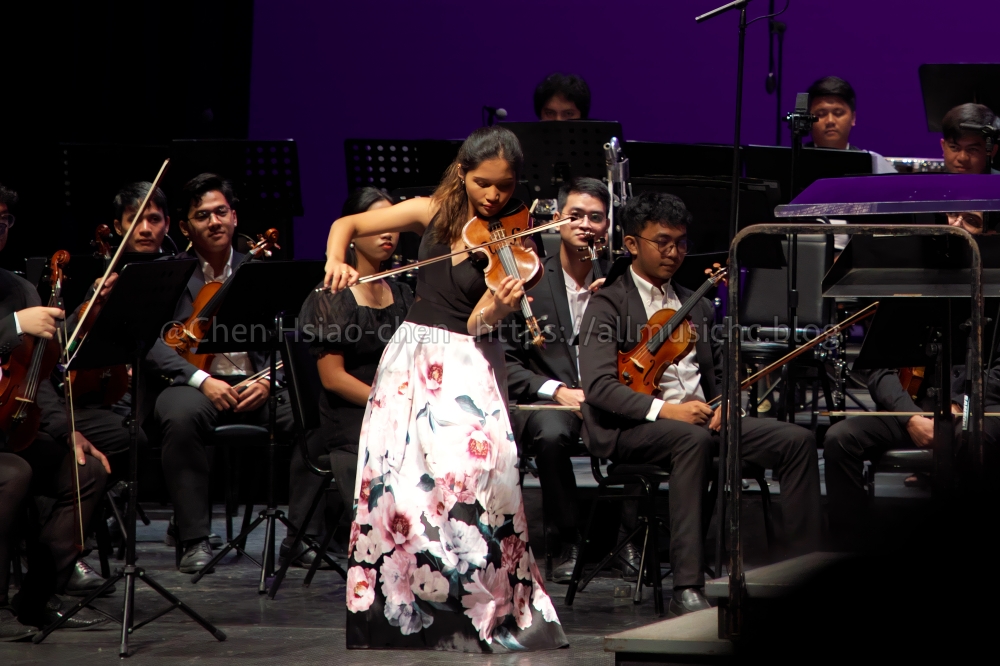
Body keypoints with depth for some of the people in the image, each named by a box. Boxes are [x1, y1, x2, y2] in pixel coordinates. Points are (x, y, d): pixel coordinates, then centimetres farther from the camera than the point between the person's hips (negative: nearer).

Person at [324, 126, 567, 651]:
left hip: (468, 367, -3)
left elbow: (477, 325, -12)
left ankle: (490, 607, -16)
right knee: (398, 472, -9)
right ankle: (398, 603, 2)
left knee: (477, 461, -24)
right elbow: (346, 225, 9)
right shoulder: (434, 215, 4)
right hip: (412, 361, 3)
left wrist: (496, 309, -34)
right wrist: (335, 261, -12)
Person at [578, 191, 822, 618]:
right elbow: (598, 386, -12)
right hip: (630, 428, -6)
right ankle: (686, 588, -43)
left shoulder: (697, 307, 25)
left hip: (699, 418, 6)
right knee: (693, 439, -39)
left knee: (797, 440, -14)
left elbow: (721, 372, 21)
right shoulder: (608, 305, 2)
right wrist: (664, 409, -25)